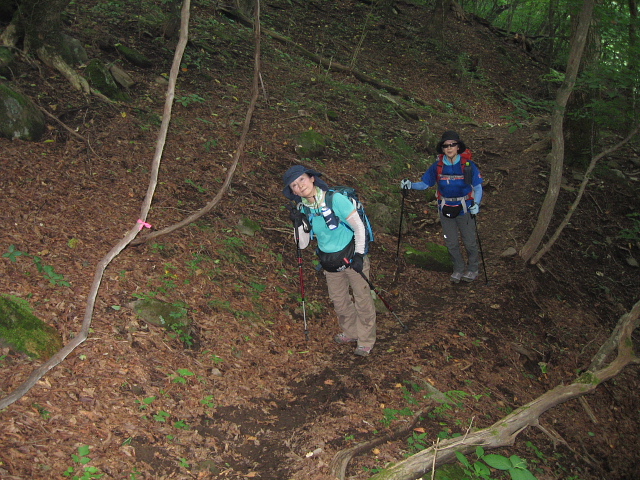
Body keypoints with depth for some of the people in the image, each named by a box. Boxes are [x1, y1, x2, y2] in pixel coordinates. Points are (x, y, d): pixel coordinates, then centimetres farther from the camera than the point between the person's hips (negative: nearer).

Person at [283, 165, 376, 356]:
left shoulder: (335, 199, -21)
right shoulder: (302, 208, -5)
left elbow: (359, 227, -14)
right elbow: (303, 244, -1)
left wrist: (359, 255, -14)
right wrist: (300, 225, -17)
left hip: (352, 257, -5)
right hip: (330, 263, 5)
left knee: (362, 300, 2)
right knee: (339, 300, 16)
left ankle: (366, 341, 20)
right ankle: (350, 333, 39)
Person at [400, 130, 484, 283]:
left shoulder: (468, 165, -12)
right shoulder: (437, 166, -6)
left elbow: (478, 187, -7)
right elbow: (424, 184, 0)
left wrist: (476, 203, -23)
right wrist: (410, 185, -19)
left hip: (465, 209, -2)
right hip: (445, 210, 2)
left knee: (469, 242, 10)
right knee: (451, 243, 12)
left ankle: (473, 268, 35)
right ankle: (458, 269, 35)